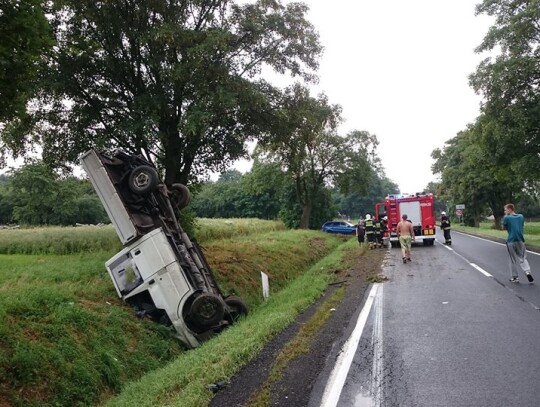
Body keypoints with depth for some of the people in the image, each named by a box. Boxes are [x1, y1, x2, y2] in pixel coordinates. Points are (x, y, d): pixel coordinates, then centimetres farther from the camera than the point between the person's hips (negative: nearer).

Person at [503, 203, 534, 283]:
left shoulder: (507, 218, -8)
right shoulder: (521, 216, 6)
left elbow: (503, 227, 4)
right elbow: (522, 225, 19)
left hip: (511, 241, -3)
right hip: (520, 240, 3)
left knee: (513, 260, 8)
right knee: (523, 258, 12)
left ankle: (514, 277, 13)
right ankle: (527, 271, -10)